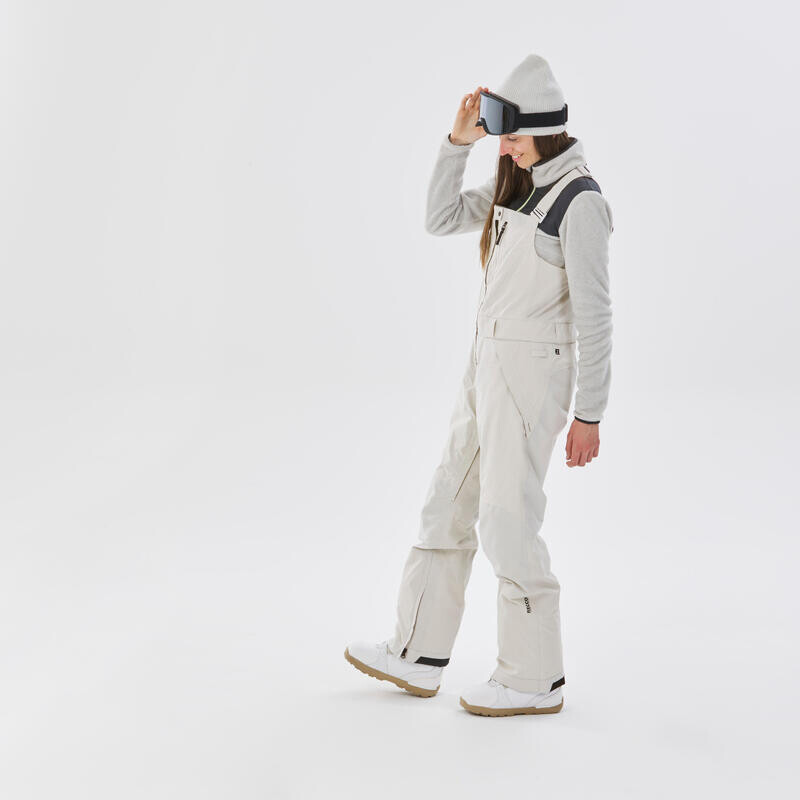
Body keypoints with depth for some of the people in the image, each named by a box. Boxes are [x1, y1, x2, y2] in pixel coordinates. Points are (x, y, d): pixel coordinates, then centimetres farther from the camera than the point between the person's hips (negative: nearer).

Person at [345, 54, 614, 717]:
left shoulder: (578, 202, -17)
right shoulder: (518, 183, 10)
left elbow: (594, 315, -17)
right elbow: (443, 219, 15)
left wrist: (590, 416, -15)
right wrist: (458, 141, 2)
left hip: (533, 373, -9)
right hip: (489, 364, 9)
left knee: (507, 521, -3)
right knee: (448, 505, 13)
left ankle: (536, 679, 11)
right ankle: (419, 656, 24)